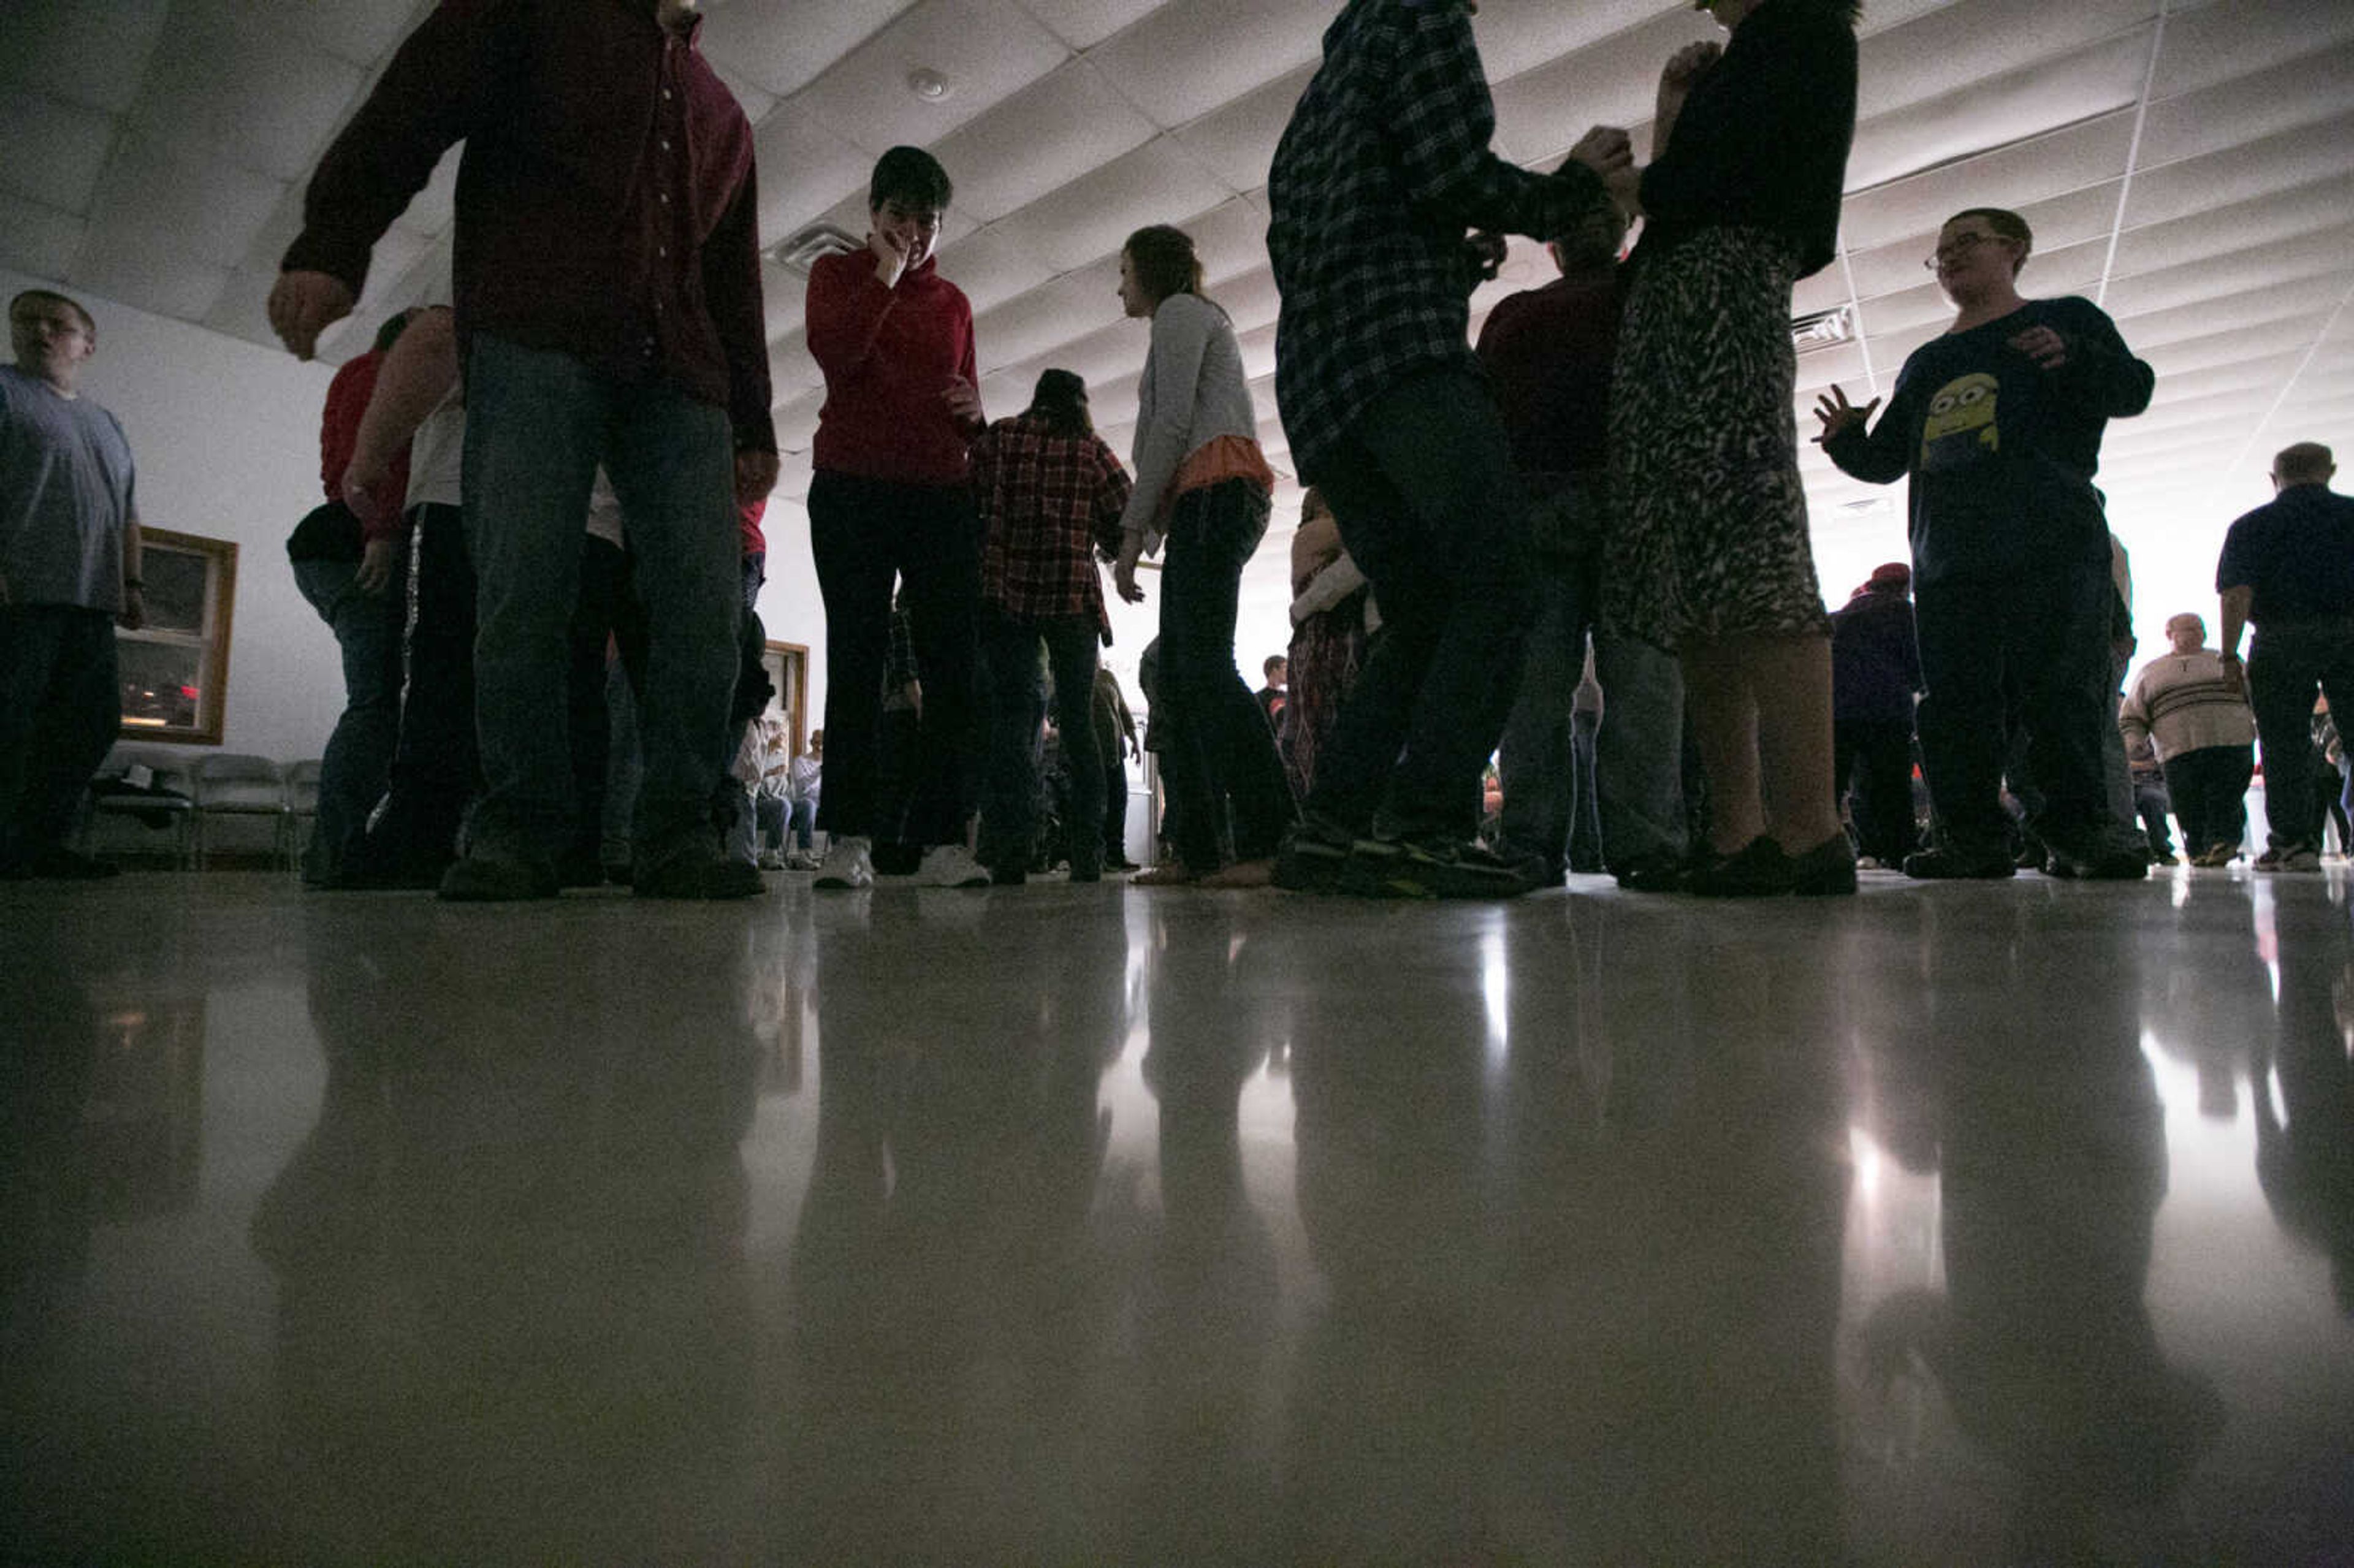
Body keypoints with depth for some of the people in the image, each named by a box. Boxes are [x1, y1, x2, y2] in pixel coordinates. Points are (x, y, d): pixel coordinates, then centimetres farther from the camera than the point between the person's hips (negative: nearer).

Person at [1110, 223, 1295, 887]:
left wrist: (1133, 527, -11)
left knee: (1204, 664, -22)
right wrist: (1148, 531, 19)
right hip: (1206, 505, 10)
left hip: (1216, 492, -10)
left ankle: (1272, 838, -29)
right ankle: (1200, 850, -3)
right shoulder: (1194, 318, 35)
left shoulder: (1181, 310, 6)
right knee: (1178, 677, 1)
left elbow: (1172, 424, -8)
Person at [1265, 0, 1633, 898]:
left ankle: (1329, 831, -3)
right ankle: (1426, 829, -28)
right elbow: (1455, 176, -4)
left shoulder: (1317, 96, 35)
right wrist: (1574, 185, 12)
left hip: (1315, 388, 8)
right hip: (1403, 352, -8)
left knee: (1423, 618, 5)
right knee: (1495, 584, -17)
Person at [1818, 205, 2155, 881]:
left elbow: (2131, 389, 4)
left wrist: (2074, 357, -15)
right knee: (1953, 703, -3)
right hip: (1945, 558, 4)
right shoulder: (1925, 363, 28)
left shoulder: (2066, 319, 16)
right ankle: (1974, 835, 1)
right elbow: (1886, 462, 26)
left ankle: (2078, 830, -5)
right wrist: (1848, 440, 6)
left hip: (2052, 548, -4)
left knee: (2060, 691, -12)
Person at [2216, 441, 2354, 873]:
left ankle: (2292, 841, -2)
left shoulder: (2252, 526, 5)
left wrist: (2229, 655, -6)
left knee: (2285, 743, -1)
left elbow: (2237, 593, -6)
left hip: (2283, 639, -2)